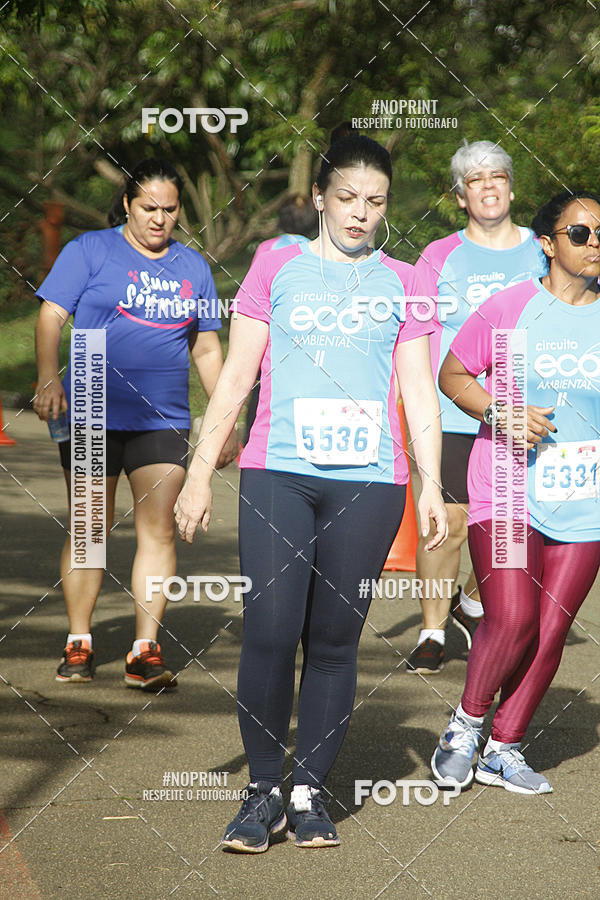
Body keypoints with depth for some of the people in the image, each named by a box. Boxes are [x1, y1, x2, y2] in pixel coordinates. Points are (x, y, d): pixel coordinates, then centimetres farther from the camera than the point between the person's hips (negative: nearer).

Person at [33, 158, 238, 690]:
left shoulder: (193, 267, 12)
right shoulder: (90, 251, 1)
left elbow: (207, 349, 19)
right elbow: (51, 317, -4)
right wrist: (48, 379, -20)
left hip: (163, 421, 2)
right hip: (92, 413, -2)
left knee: (158, 530, -7)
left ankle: (146, 652, -5)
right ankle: (78, 645, 12)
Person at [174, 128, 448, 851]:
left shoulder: (401, 282, 14)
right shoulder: (277, 267, 10)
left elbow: (419, 391, 13)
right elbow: (235, 378, 10)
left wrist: (431, 484, 4)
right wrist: (199, 473, 6)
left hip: (369, 482, 1)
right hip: (278, 474, -1)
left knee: (335, 640, 0)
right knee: (269, 633, -10)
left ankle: (309, 790, 10)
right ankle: (264, 790, 2)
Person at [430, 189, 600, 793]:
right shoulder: (510, 307, -3)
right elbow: (452, 373, 6)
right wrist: (499, 414, -10)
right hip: (507, 493, -3)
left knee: (551, 631, 2)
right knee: (512, 618, -16)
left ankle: (504, 747, 18)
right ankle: (466, 722, 9)